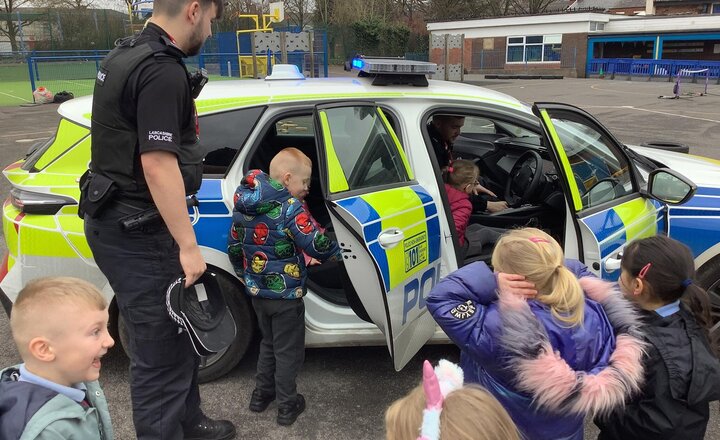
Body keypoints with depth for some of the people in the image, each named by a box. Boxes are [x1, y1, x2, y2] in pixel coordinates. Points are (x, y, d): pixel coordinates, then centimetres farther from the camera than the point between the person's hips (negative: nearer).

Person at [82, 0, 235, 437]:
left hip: (116, 219, 11)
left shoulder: (127, 54, 12)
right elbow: (157, 164, -26)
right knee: (162, 352, 1)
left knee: (178, 332, 21)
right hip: (136, 232, -11)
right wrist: (189, 245, -22)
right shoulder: (162, 70, -21)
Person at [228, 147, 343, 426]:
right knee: (288, 351, 9)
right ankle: (287, 406, 19)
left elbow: (234, 248, 11)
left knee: (268, 343, 25)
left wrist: (245, 276, 24)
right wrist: (339, 253, -8)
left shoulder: (243, 207, 3)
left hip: (257, 291, 7)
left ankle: (261, 395, 35)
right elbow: (316, 245, -25)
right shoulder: (289, 208, -21)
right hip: (285, 295, -7)